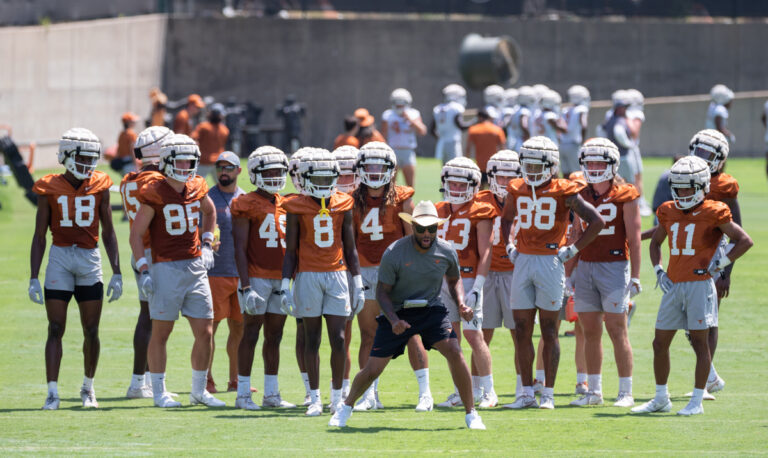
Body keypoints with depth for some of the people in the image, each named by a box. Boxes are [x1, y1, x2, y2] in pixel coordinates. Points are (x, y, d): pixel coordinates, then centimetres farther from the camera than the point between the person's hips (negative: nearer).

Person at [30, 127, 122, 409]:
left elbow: (108, 232, 9)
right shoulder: (49, 188, -1)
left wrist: (117, 273, 6)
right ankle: (52, 393, -6)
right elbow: (39, 236, 2)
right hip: (59, 258, -2)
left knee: (91, 330, 3)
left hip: (90, 259, 2)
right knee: (56, 329, -6)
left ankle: (88, 388, 21)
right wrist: (33, 278, -2)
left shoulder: (99, 186, 4)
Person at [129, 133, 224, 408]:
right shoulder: (155, 193, -9)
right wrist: (143, 271, -12)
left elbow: (209, 212, 29)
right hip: (166, 269, -5)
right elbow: (136, 233, -6)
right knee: (161, 333, 3)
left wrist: (207, 244, 18)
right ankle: (159, 392, 12)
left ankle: (199, 391, 16)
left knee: (205, 333, 4)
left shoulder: (196, 188, 6)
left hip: (196, 267, 5)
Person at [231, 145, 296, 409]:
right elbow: (240, 249, -10)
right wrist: (246, 287, -16)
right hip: (257, 277, -6)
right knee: (252, 333, -5)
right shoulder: (246, 205, -6)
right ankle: (243, 394, -2)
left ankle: (271, 393, 13)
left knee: (275, 335, 8)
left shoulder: (285, 204, 13)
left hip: (281, 279, 6)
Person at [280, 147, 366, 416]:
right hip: (308, 276, -1)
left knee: (338, 339, -4)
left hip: (337, 275, 1)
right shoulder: (297, 208, 1)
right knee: (312, 340, 1)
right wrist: (285, 287, -2)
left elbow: (350, 249, 12)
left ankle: (337, 397, 7)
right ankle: (315, 398, 7)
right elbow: (290, 252, 4)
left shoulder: (343, 205, 7)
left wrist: (358, 285, 9)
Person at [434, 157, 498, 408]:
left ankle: (488, 391, -2)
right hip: (443, 280, 6)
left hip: (468, 278, -6)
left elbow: (485, 254, -8)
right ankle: (461, 392, 12)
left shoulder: (479, 213, -4)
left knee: (473, 334, -9)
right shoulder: (439, 212, 13)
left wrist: (477, 288, -15)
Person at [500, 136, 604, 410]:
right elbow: (506, 220, 28)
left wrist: (572, 250, -7)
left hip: (550, 262, -5)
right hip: (523, 262, 5)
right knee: (522, 332, 4)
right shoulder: (517, 191, 8)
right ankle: (527, 393, 10)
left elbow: (596, 222, -6)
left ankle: (548, 394, 4)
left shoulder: (563, 192, -7)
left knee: (549, 332, 0)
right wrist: (509, 247, 14)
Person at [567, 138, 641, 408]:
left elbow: (634, 238, -4)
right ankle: (594, 391, 12)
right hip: (585, 266, 5)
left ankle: (626, 392, -3)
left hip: (614, 265, -5)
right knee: (590, 332, 6)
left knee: (617, 330, -6)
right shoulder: (581, 196, 12)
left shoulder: (625, 197, -3)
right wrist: (571, 272, 13)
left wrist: (635, 277, -8)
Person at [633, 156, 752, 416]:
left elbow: (745, 241, -3)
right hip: (674, 285, 6)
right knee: (660, 343, 7)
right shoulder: (669, 213, 11)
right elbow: (655, 242, 27)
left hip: (699, 284, -6)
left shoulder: (713, 215, -6)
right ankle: (661, 399, 18)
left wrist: (720, 263, -8)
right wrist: (658, 270, 13)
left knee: (700, 342, -3)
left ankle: (697, 401, 1)